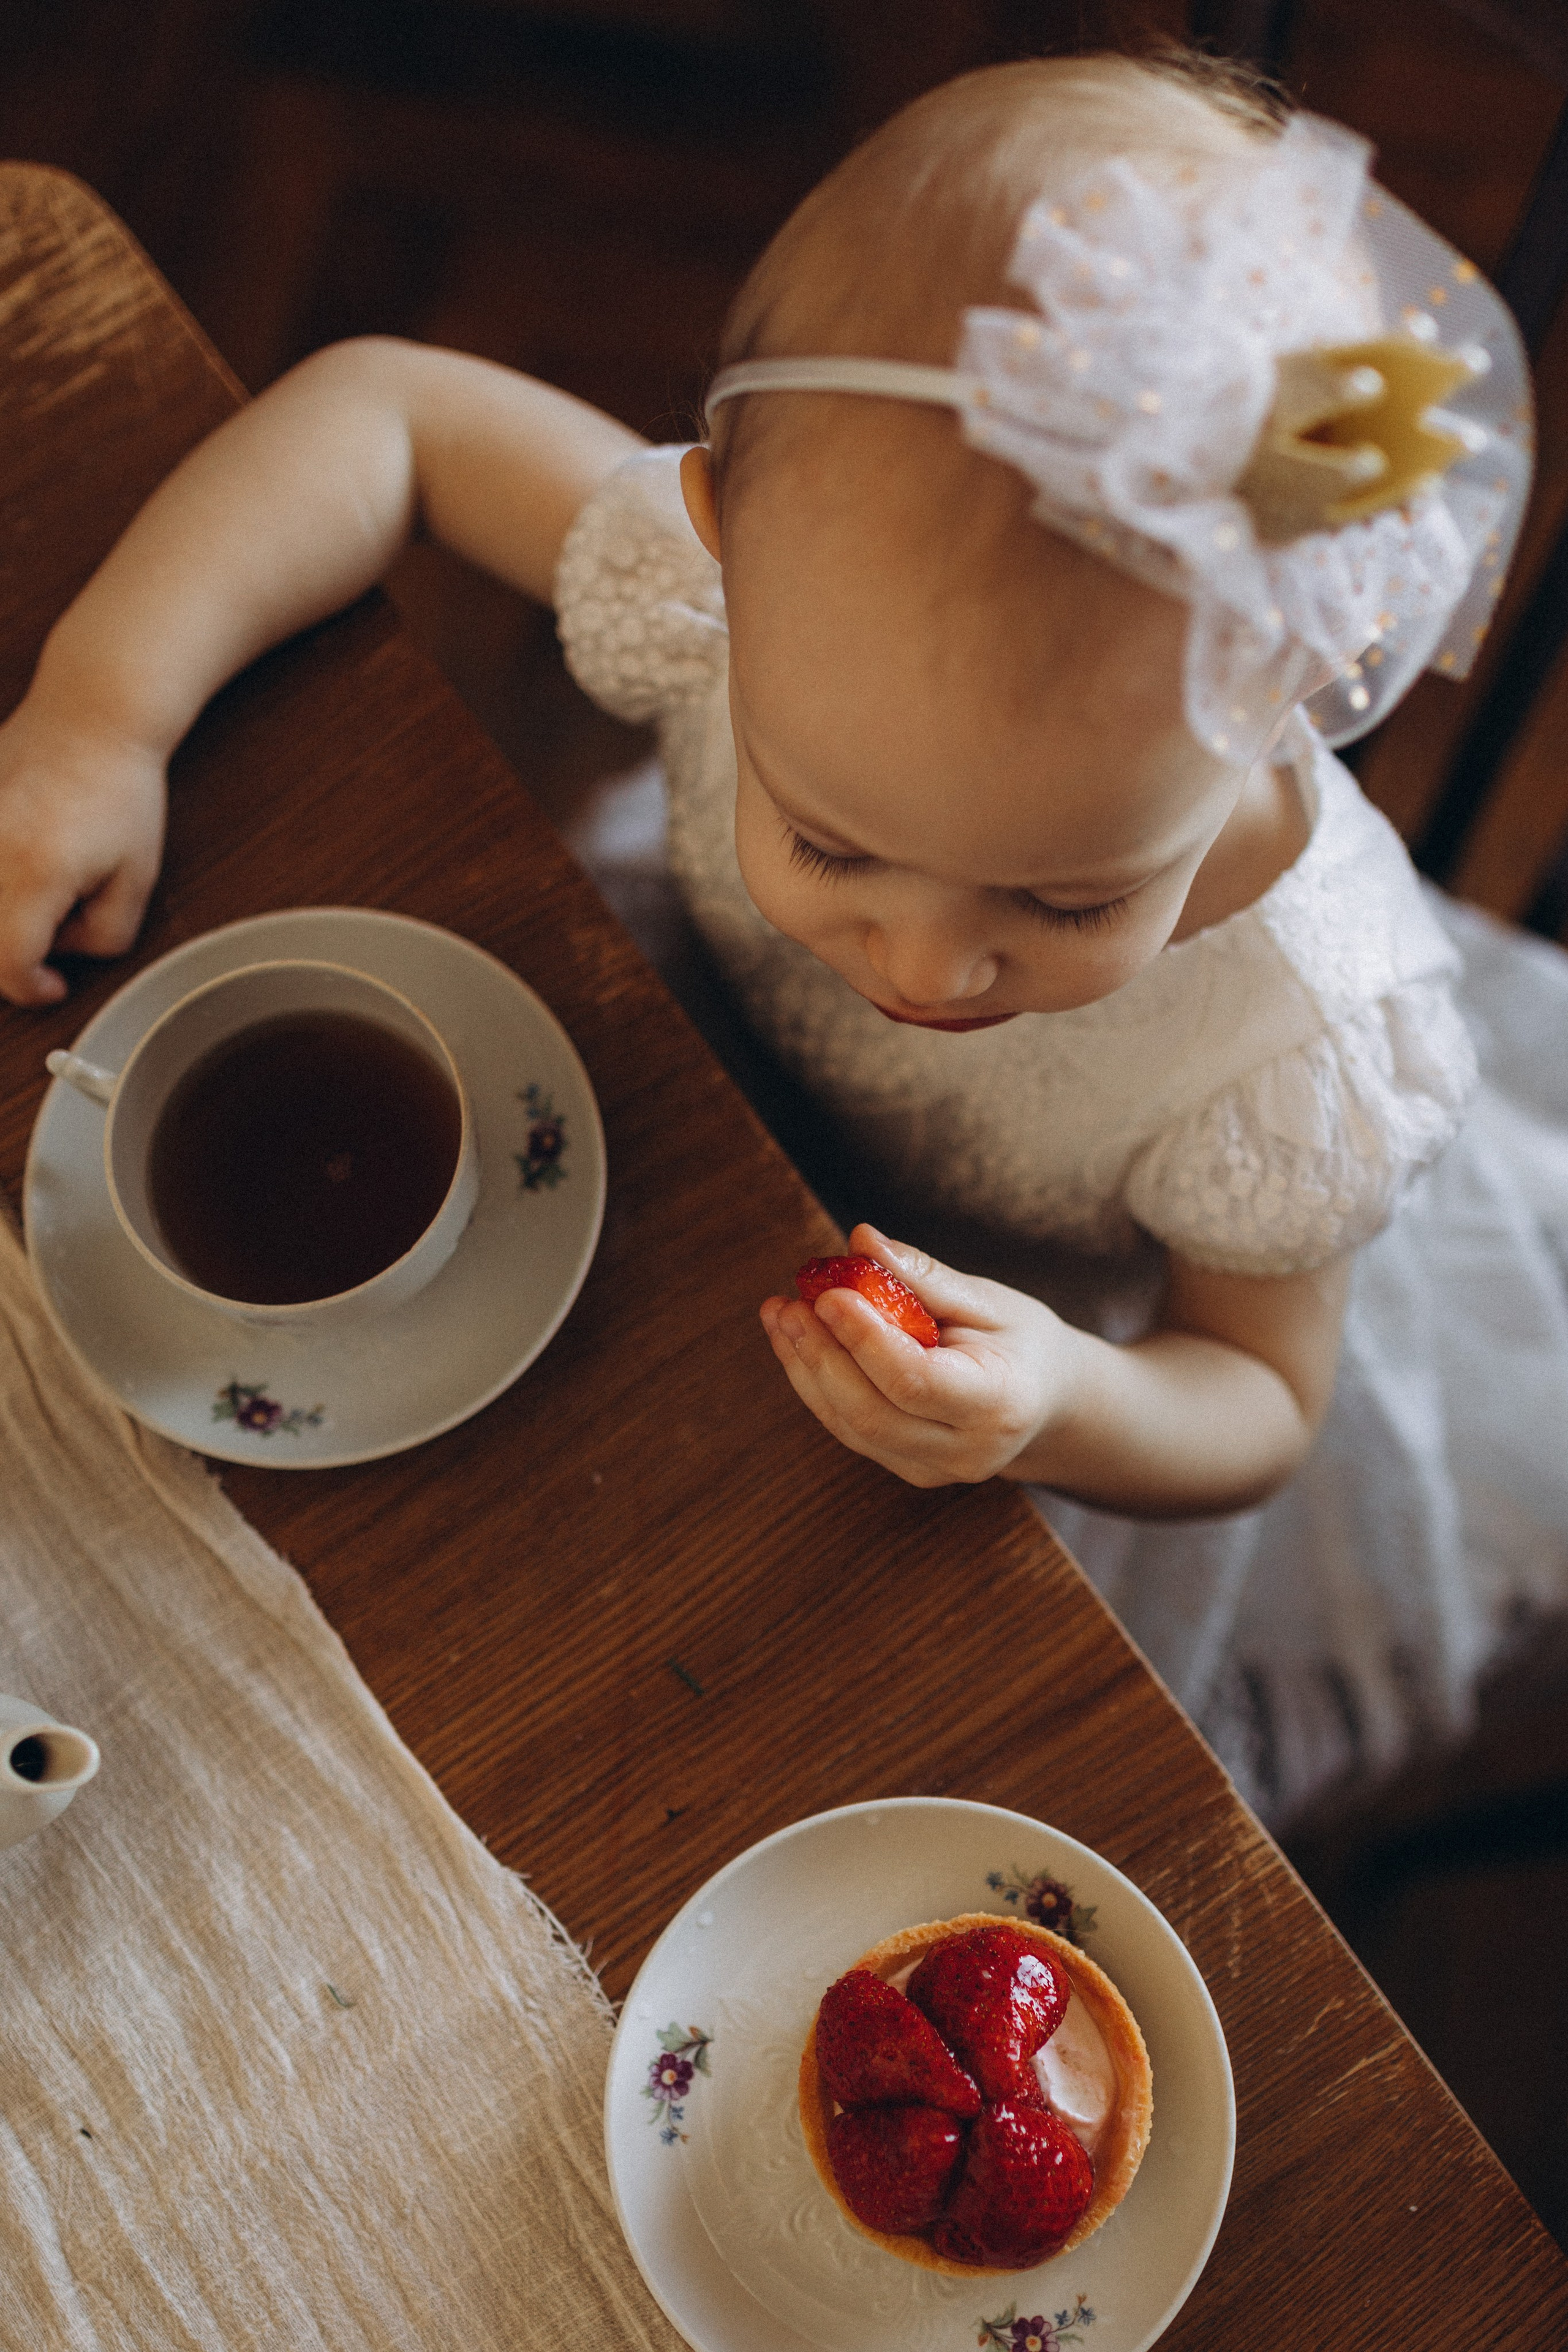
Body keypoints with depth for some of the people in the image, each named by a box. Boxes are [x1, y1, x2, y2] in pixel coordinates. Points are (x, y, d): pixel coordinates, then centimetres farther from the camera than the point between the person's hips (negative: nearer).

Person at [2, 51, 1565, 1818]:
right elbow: (380, 412, -22)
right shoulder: (763, 579, -38)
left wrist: (1064, 1408, -45)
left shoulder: (1315, 1046, -42)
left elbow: (1252, 1405, -22)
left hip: (1077, 1344, -1)